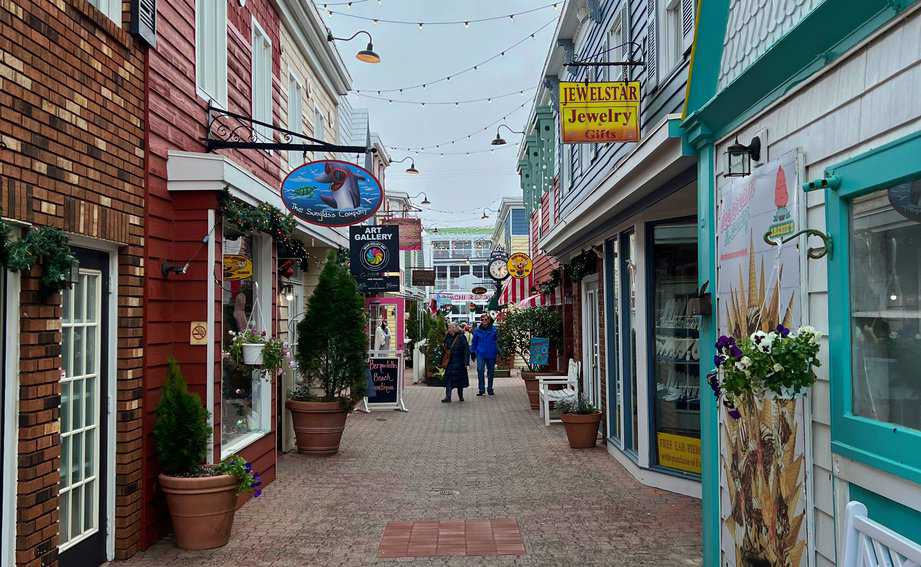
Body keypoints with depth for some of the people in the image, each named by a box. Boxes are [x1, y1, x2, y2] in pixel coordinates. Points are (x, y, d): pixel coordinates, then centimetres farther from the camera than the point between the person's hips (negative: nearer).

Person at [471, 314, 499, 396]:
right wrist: (473, 352, 11)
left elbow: (497, 341, 9)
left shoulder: (494, 329, 1)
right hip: (480, 353, -1)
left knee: (491, 371, 9)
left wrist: (498, 352, 6)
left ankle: (490, 389, 22)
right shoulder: (477, 330, 2)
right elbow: (474, 342, 11)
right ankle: (481, 389, -7)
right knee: (480, 370, -14)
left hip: (491, 354, 1)